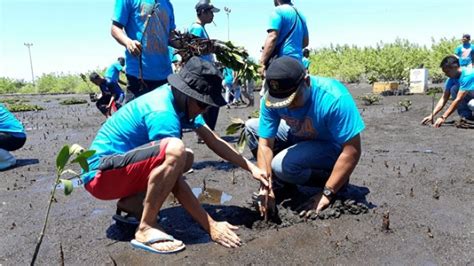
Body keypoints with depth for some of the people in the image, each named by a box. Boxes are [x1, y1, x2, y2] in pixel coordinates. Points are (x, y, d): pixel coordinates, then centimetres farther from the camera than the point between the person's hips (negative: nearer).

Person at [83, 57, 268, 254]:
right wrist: (211, 227, -21)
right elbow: (176, 186, -25)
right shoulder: (163, 113, -26)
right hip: (101, 173, -9)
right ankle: (146, 229, -18)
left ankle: (130, 204, 6)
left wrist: (251, 167, 0)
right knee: (175, 151, -31)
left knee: (186, 158, 9)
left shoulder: (178, 99, 1)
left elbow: (214, 141, 5)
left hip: (125, 167, 9)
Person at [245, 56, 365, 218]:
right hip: (298, 137, 6)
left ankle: (333, 183, -4)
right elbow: (265, 144, -17)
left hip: (331, 146, -6)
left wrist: (327, 194, -30)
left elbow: (352, 151, -32)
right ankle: (281, 183, 3)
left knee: (282, 164, -30)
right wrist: (266, 186, -27)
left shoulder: (335, 99, -35)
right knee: (251, 127, -5)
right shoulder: (271, 99, -21)